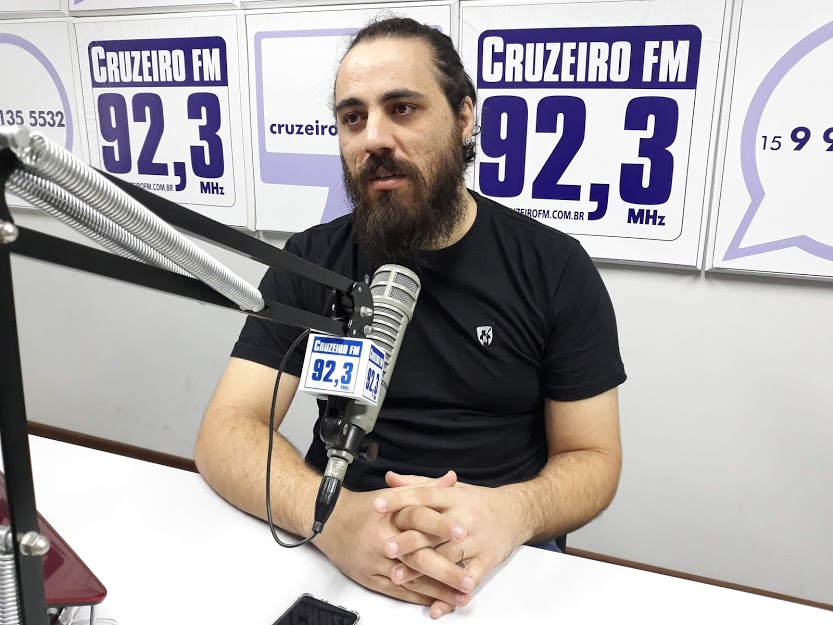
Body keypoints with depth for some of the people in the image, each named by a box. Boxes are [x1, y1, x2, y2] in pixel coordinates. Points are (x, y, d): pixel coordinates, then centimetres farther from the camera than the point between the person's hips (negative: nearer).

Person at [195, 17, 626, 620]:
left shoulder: (557, 269, -3)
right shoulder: (310, 262, 0)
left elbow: (593, 458, -1)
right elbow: (225, 434, -7)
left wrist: (511, 513, -23)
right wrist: (327, 514, -27)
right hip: (337, 551, 0)